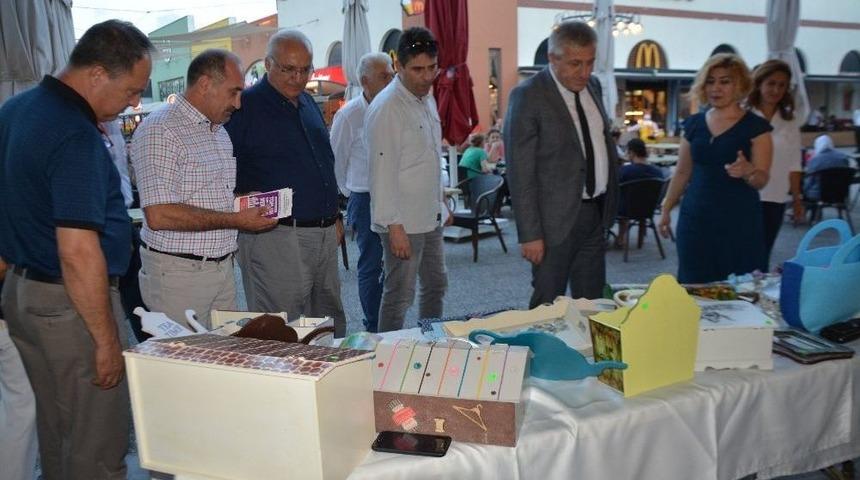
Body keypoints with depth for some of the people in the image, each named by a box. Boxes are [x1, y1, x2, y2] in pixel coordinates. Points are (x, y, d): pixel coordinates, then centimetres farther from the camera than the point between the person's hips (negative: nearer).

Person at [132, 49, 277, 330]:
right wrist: (235, 220, -19)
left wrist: (250, 204, 7)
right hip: (178, 273, -8)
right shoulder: (159, 130, -13)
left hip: (223, 268, 8)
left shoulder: (220, 133, 17)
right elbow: (159, 216, -22)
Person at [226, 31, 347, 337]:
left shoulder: (309, 103, 16)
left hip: (325, 234, 8)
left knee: (331, 329, 15)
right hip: (276, 238, -7)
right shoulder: (245, 106, -7)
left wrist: (335, 216, 20)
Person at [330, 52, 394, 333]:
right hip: (366, 199, -4)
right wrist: (352, 194, 7)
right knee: (371, 267, 2)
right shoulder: (349, 115, -8)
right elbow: (336, 161, 1)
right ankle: (373, 330, 16)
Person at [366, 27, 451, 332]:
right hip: (403, 221, -9)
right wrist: (394, 226, -20)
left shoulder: (427, 100, 10)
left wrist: (439, 205, 17)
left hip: (430, 215, 9)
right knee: (399, 296, 0)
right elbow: (382, 172, -19)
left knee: (436, 286, 19)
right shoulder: (387, 108, -17)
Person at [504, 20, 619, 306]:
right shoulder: (528, 97, -13)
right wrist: (530, 235, -17)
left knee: (592, 303, 14)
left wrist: (610, 202, 13)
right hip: (556, 218, -7)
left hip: (596, 214, 7)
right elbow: (520, 172, -15)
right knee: (548, 306, 4)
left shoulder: (593, 86, 9)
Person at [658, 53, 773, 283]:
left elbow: (762, 180, -4)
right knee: (694, 286, 0)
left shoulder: (755, 126, -1)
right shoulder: (694, 124, 10)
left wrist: (747, 171, -26)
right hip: (695, 219, 3)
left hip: (739, 221, -3)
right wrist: (666, 209, 13)